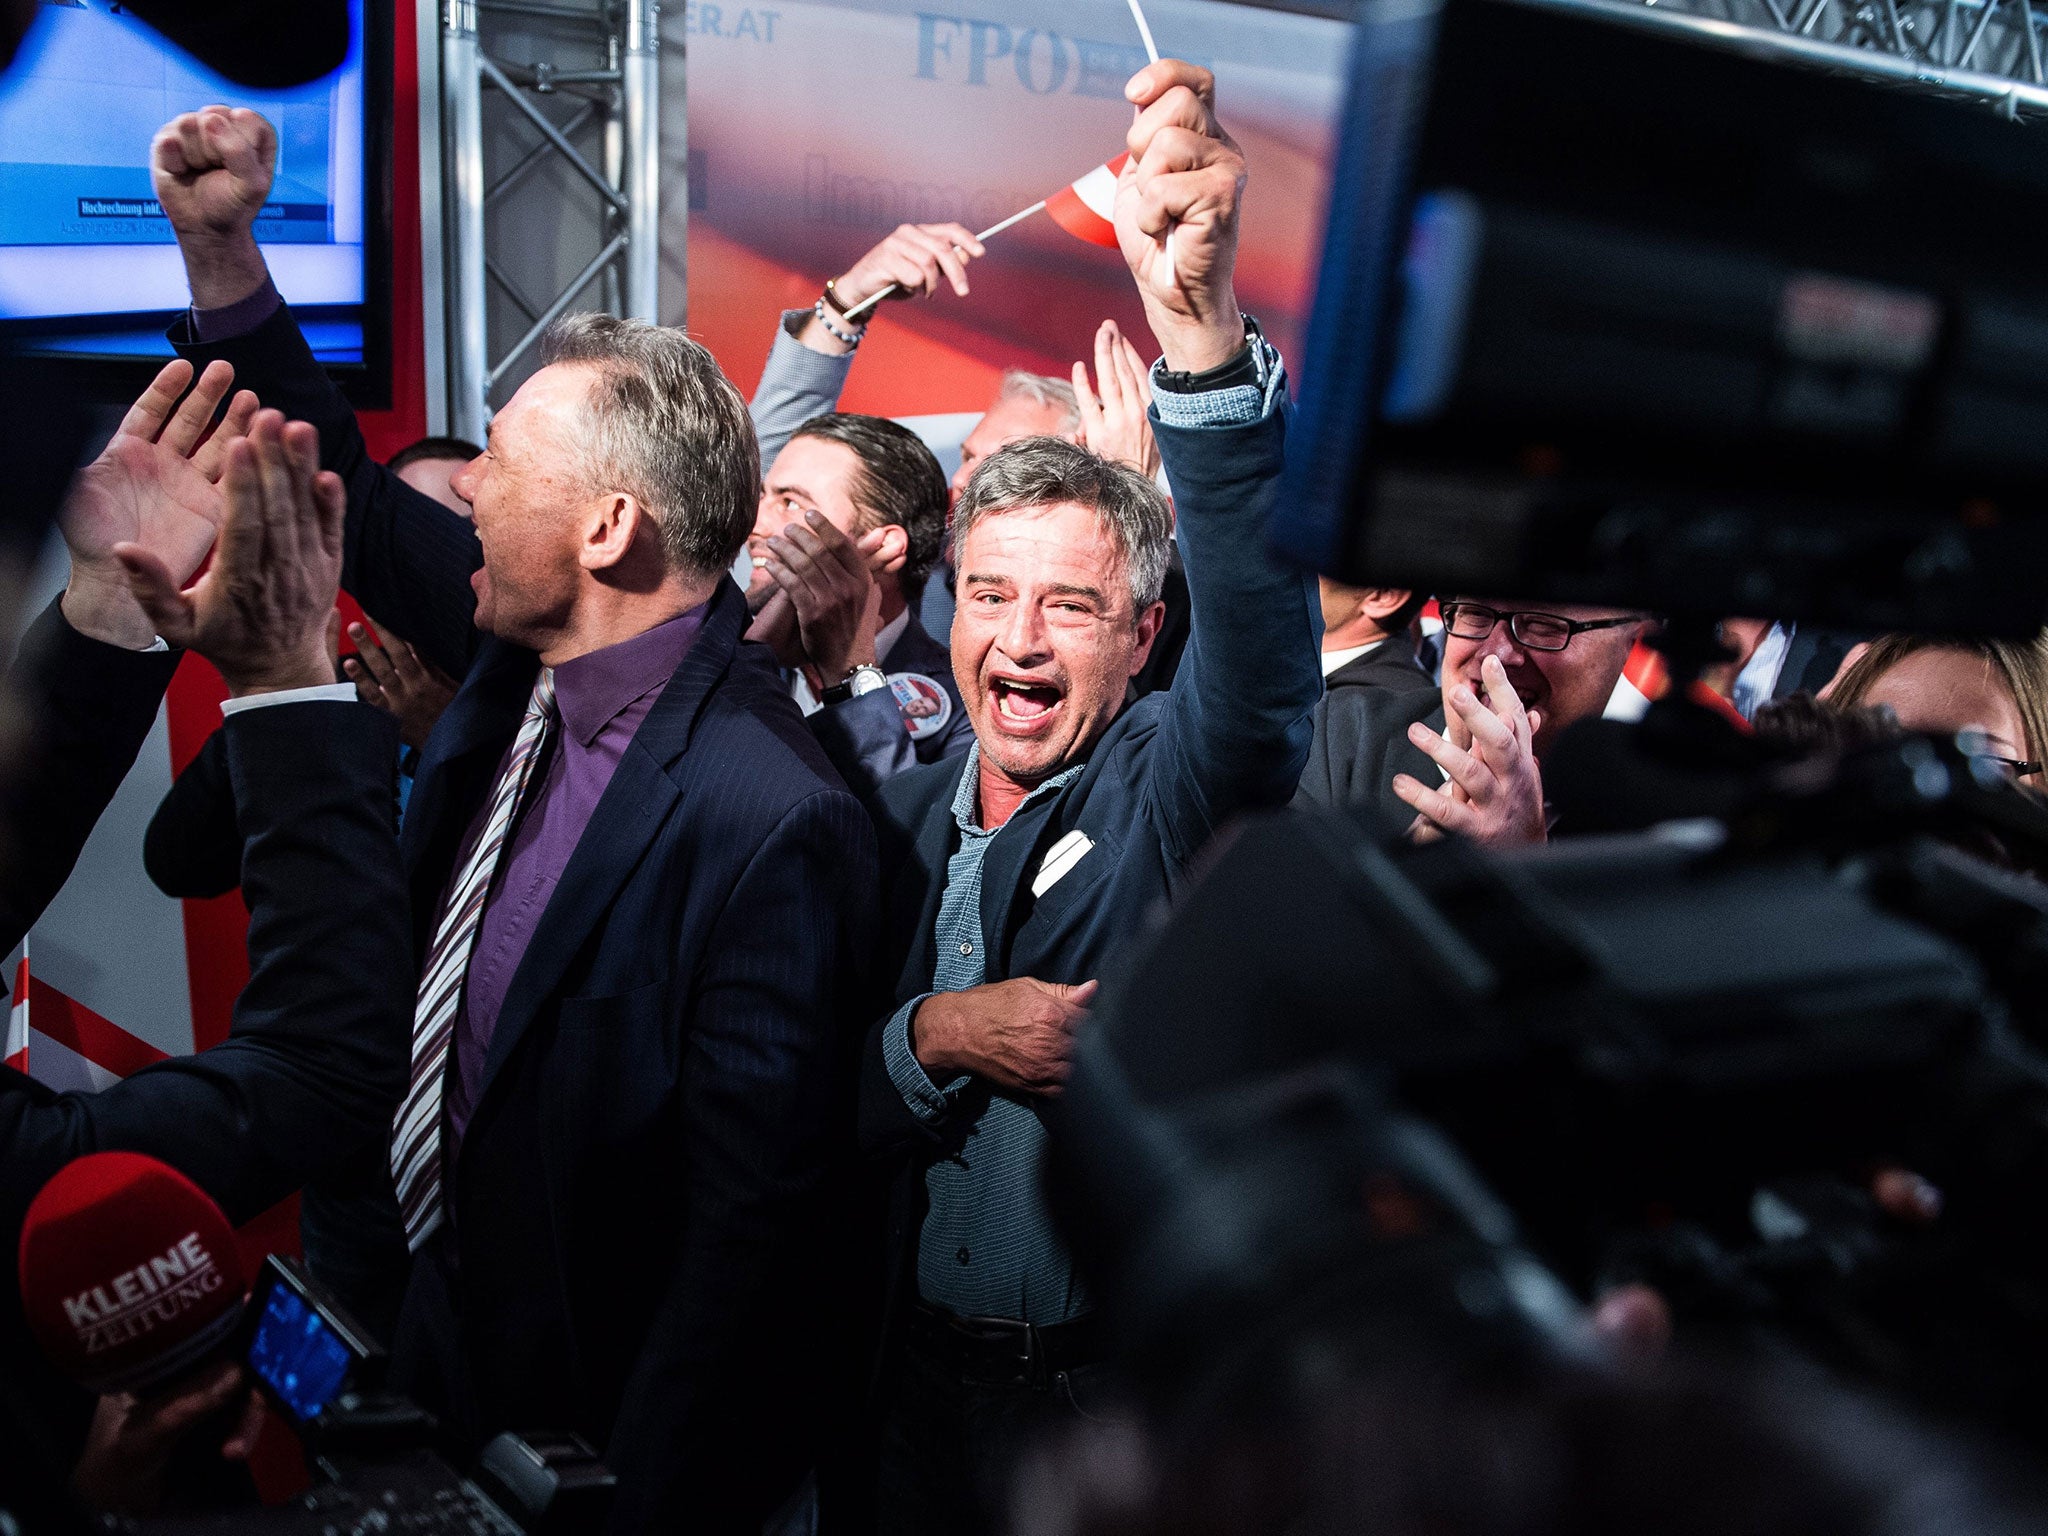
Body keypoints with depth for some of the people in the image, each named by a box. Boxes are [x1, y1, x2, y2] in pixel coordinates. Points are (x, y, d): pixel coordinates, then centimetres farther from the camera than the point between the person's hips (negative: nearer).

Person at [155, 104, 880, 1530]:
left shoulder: (773, 826, -32)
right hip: (400, 1310, 8)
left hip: (573, 1420, -8)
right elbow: (354, 505, 10)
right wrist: (221, 245, 3)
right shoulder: (530, 658, -7)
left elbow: (751, 1235, -28)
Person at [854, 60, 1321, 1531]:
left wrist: (1201, 319, -46)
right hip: (921, 1386, 4)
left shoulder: (1176, 786, -12)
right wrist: (940, 1036, -20)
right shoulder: (897, 819, -1)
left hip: (1144, 1404, -3)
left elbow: (1262, 642, -34)